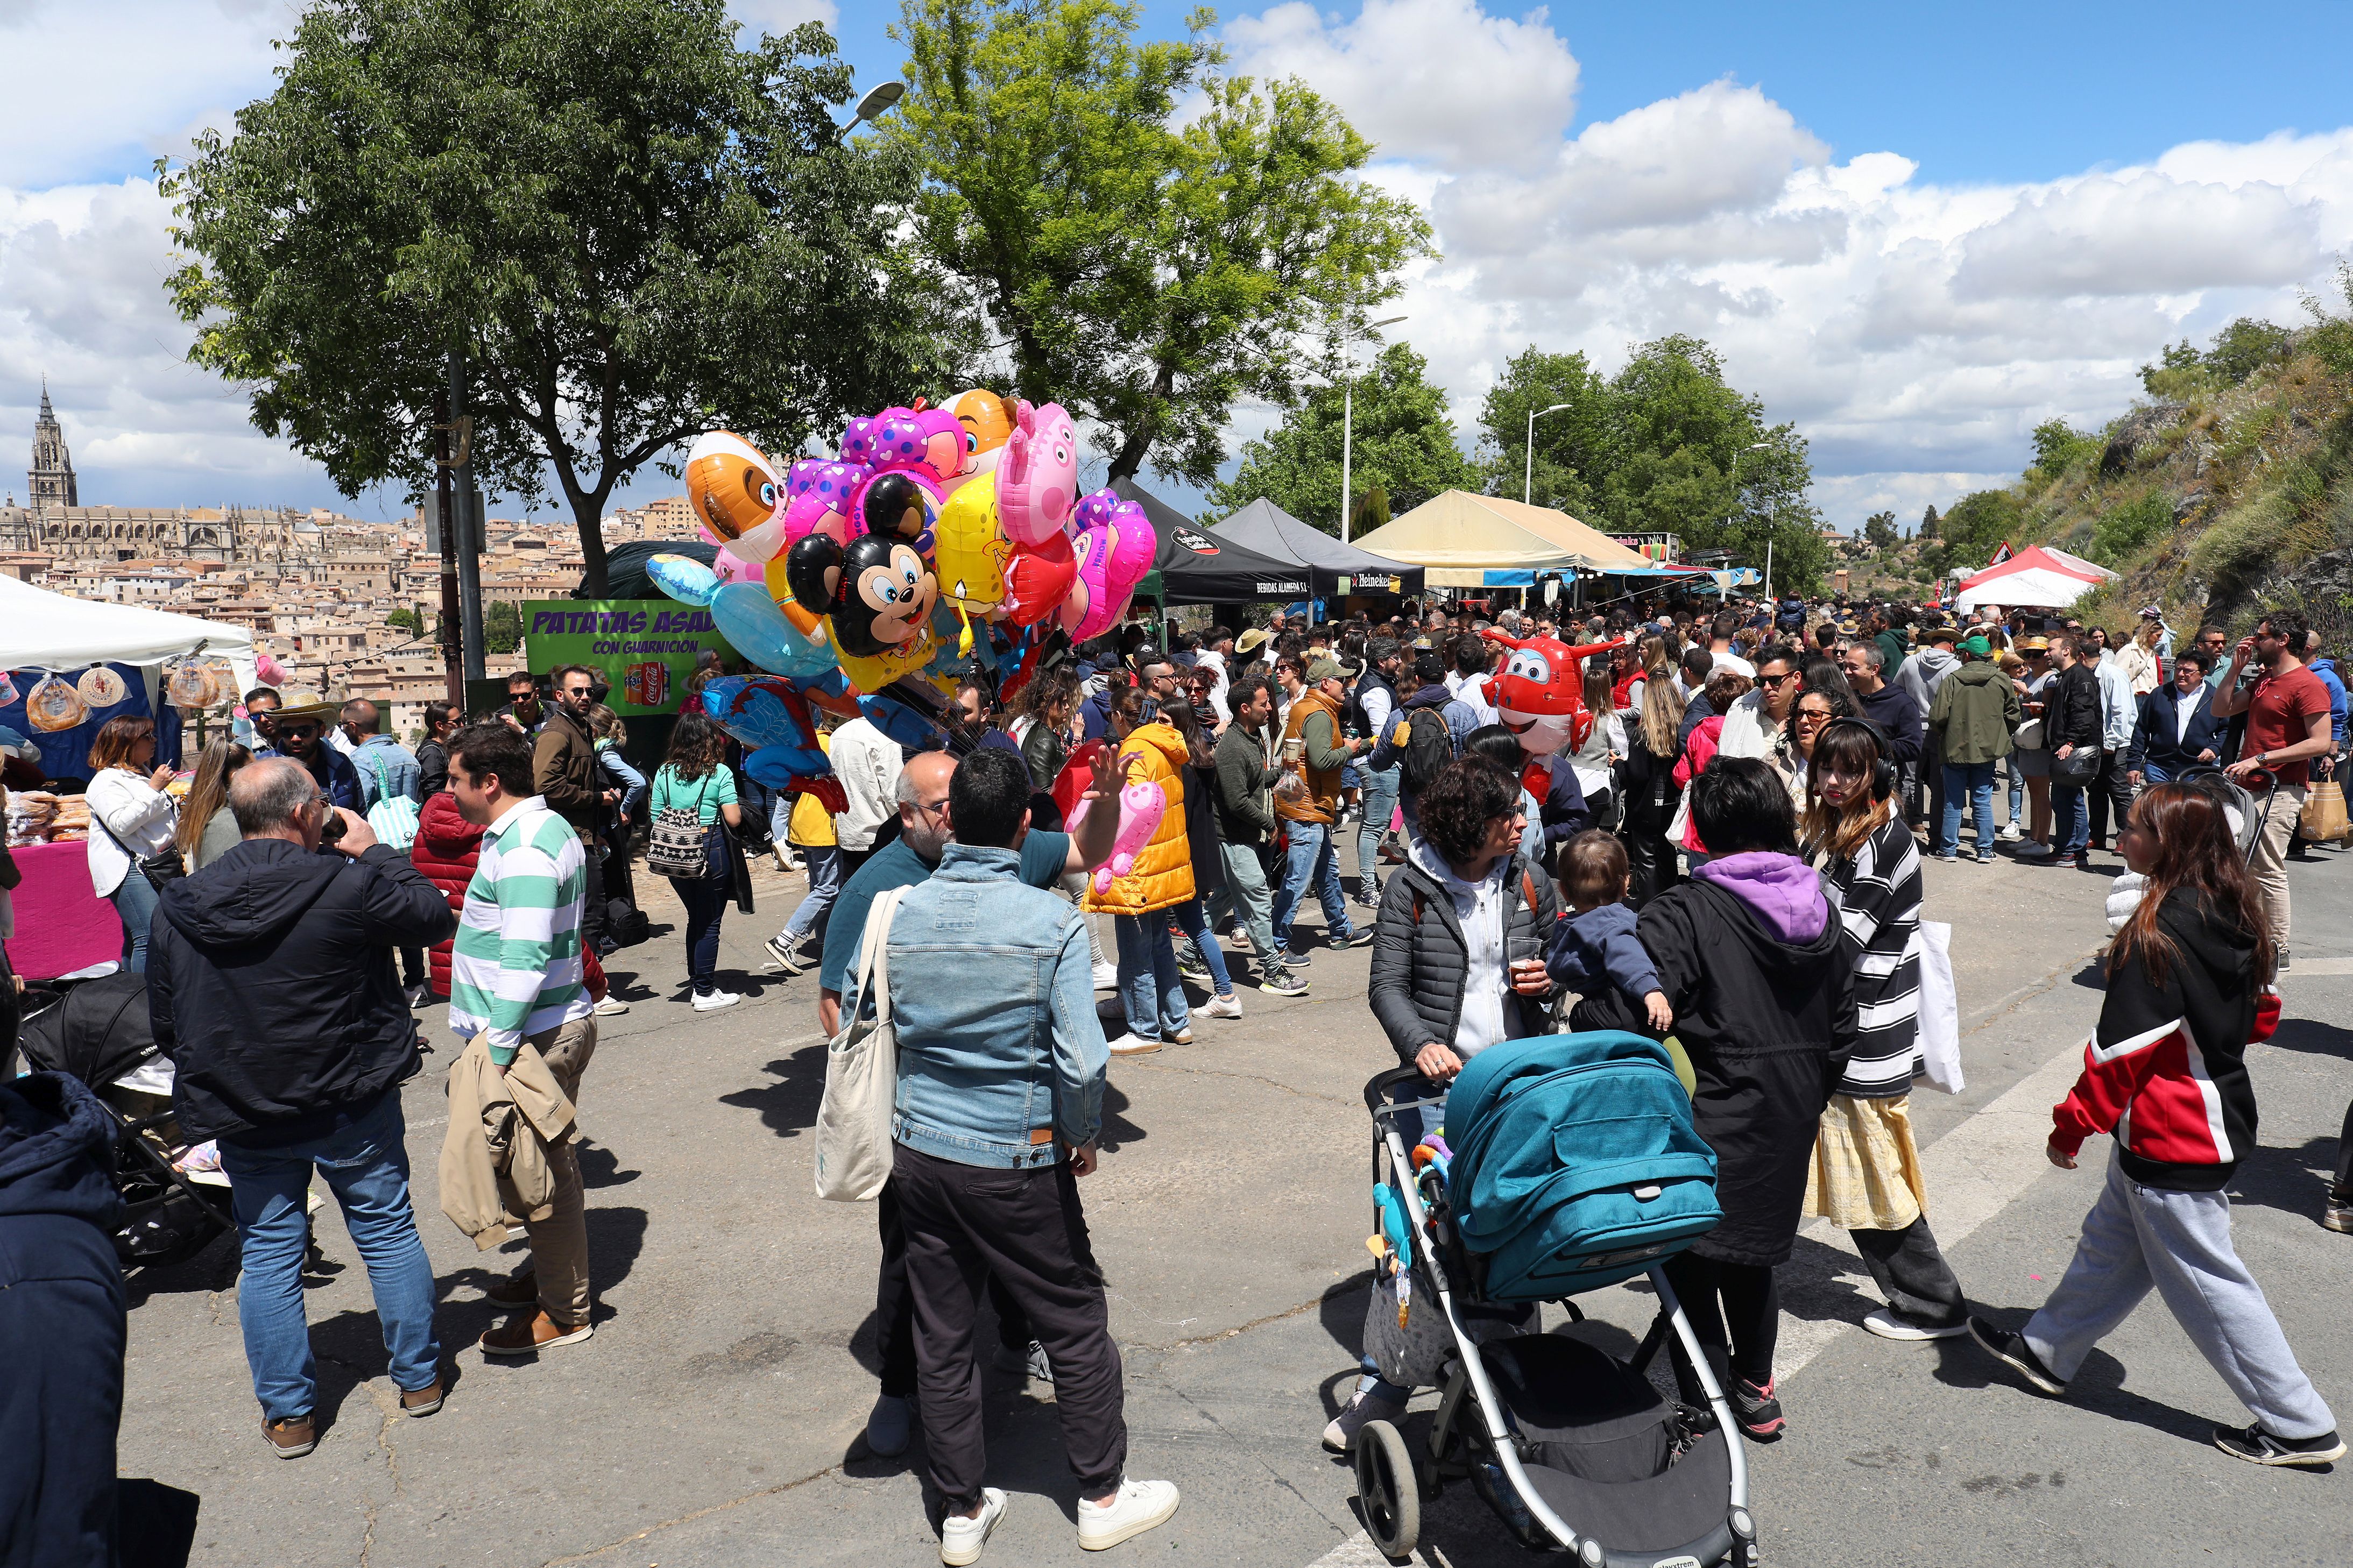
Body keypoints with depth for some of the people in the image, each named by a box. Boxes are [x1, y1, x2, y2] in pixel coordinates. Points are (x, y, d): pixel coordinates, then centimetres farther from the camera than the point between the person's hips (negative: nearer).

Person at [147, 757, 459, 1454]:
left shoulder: (178, 908, -4)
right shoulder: (348, 886, -19)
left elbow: (164, 1022, 5)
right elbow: (433, 917, -3)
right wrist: (376, 851, 5)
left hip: (244, 1116, 3)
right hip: (353, 1107, -2)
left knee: (268, 1254, 13)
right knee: (388, 1231, 14)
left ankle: (288, 1412, 20)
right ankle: (419, 1377, 25)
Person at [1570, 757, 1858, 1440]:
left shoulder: (1686, 913, -19)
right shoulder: (1820, 908, 4)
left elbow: (1623, 1013, -25)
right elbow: (1842, 1024, 13)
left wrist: (1572, 1017, -5)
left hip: (1716, 1123, -7)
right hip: (1791, 1123, 8)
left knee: (1692, 1259, 5)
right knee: (1755, 1252, 23)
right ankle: (1755, 1389, 38)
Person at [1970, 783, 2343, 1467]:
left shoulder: (2160, 934, -26)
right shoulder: (2237, 916, 0)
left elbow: (2122, 1048, -22)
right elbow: (2262, 1013, 14)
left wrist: (2073, 1124, -12)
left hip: (2172, 1140, -10)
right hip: (2218, 1117, 10)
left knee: (2206, 1280, 5)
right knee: (2110, 1243, 20)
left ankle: (2300, 1426, 17)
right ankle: (2048, 1352, 35)